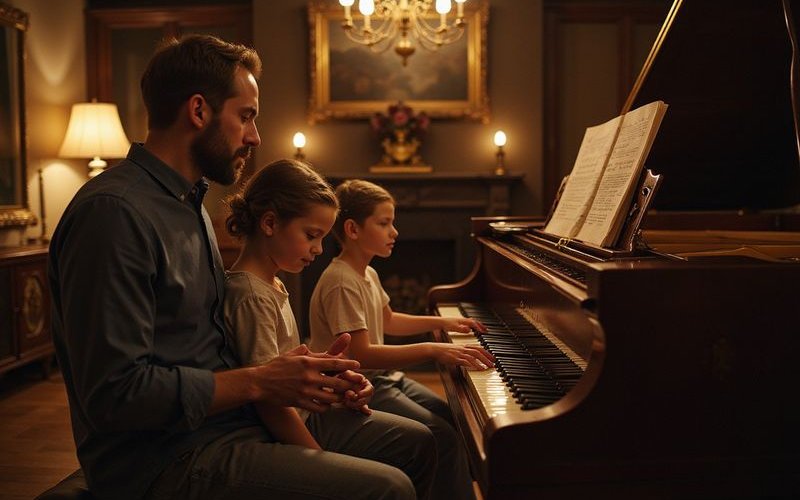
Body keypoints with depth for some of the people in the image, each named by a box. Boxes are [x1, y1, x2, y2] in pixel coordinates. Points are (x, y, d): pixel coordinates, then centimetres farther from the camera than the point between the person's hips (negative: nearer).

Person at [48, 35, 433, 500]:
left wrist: (293, 371, -2)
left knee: (416, 445, 10)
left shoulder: (190, 205, 15)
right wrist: (260, 382, -17)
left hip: (225, 418, 10)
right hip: (165, 461, -9)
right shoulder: (113, 212, -18)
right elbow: (115, 394, -23)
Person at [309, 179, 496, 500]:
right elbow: (362, 355, -30)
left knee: (454, 417, 8)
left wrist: (442, 322, 18)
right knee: (443, 436, -20)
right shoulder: (341, 282, -22)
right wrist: (432, 350, -35)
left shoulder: (368, 275, 10)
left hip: (383, 377, 10)